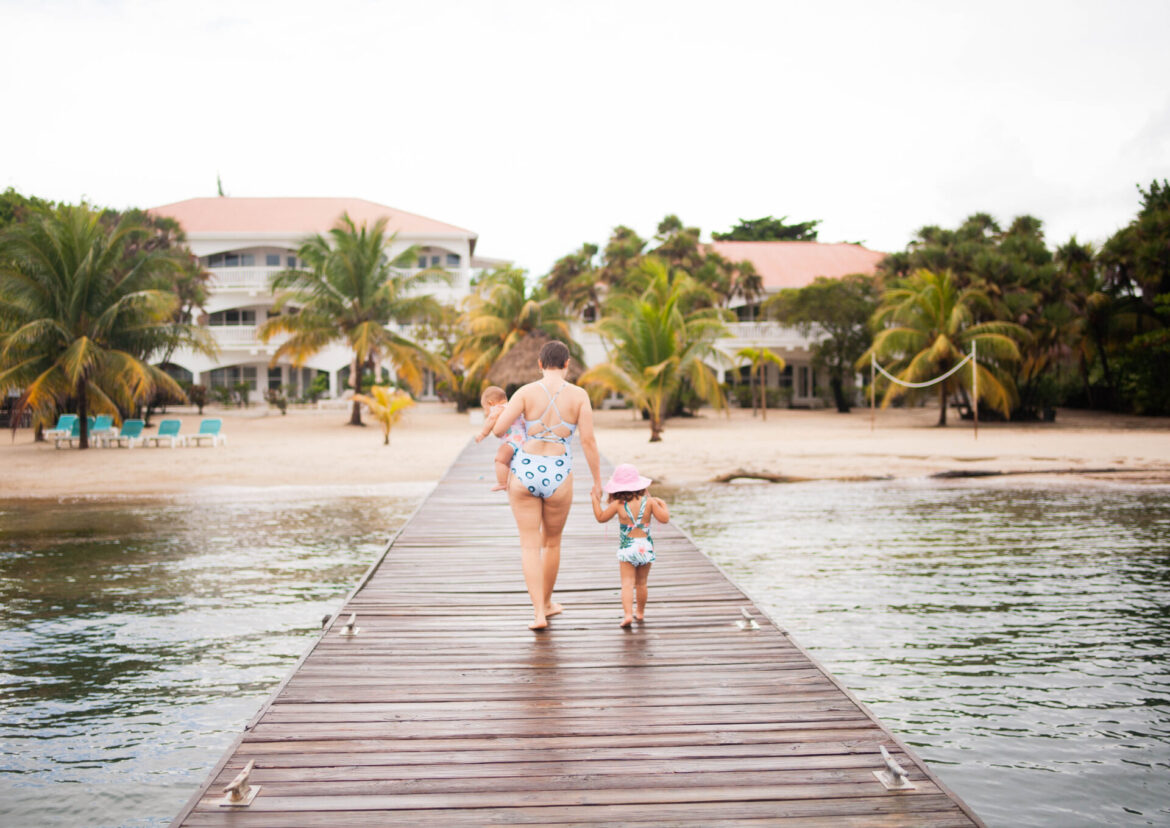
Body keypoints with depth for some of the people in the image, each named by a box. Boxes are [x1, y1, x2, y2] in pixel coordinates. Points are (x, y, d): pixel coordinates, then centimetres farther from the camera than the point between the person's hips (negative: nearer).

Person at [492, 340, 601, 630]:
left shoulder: (527, 392, -3)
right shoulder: (579, 395, -2)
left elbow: (498, 428, -10)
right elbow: (588, 441, -5)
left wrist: (504, 434, 15)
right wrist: (598, 481, 4)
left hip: (524, 473, 0)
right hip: (558, 476, 0)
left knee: (530, 545, 6)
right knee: (552, 541, 21)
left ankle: (539, 613, -3)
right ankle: (546, 603, 36)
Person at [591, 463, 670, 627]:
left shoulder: (618, 504, -7)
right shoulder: (649, 502, -4)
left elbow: (601, 518, 6)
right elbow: (664, 519, -1)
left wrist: (595, 500, 18)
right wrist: (663, 504, 17)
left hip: (626, 549, -2)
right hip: (646, 547, 2)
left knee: (627, 583, -6)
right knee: (641, 583, 18)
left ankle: (628, 613, -23)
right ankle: (640, 612, 33)